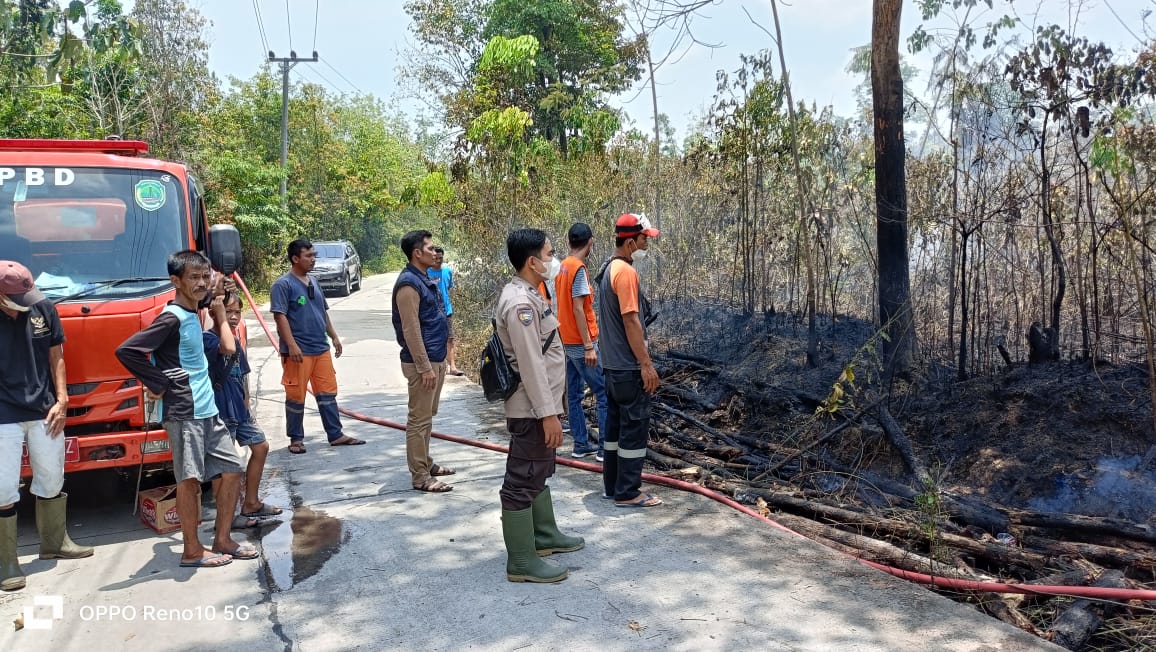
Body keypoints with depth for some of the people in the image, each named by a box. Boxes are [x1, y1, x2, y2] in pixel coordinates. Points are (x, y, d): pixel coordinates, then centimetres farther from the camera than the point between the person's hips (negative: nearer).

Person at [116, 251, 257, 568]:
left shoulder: (192, 316, 14)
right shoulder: (171, 318, -14)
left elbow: (228, 348, 27)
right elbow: (126, 351, -22)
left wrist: (218, 312, 20)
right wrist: (157, 384, -15)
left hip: (208, 410, 9)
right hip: (184, 412, -9)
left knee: (230, 469, 11)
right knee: (190, 479, -2)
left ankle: (222, 540, 20)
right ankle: (192, 551, 9)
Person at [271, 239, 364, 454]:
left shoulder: (314, 282, 16)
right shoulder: (283, 285, -9)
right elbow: (280, 316, -15)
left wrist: (334, 336, 17)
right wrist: (291, 345, -21)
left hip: (321, 349, 7)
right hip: (298, 352, -7)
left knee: (328, 393, 9)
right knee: (296, 396, 2)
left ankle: (335, 434, 16)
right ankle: (296, 439, 14)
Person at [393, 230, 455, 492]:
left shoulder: (425, 279, 13)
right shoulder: (409, 283, -17)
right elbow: (411, 330, -21)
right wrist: (424, 367, -22)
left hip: (436, 359, 10)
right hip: (423, 362, -10)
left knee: (427, 416, 18)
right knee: (419, 419, -3)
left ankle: (425, 464, 29)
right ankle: (420, 477, 2)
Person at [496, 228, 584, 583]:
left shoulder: (527, 295, 11)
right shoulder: (520, 303, -22)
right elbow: (530, 364, -25)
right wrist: (548, 413, -23)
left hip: (538, 405, 11)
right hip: (532, 409, -11)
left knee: (539, 472, 22)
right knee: (523, 480, -3)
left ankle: (544, 534, 37)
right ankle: (521, 561, 5)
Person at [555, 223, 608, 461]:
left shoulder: (563, 267, 10)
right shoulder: (579, 269, -16)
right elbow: (577, 310, -21)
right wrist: (589, 346, -21)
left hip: (568, 341, 9)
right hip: (582, 343, -9)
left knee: (574, 394, 11)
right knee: (604, 393, -3)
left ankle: (581, 444, 16)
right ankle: (606, 447, -3)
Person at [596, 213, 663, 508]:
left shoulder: (609, 270, 13)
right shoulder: (626, 272, -17)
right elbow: (631, 321, -21)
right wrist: (646, 364, -19)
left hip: (614, 364, 10)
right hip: (629, 366, -10)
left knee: (616, 424, 15)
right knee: (635, 426, -2)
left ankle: (613, 485, 23)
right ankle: (628, 492, 4)